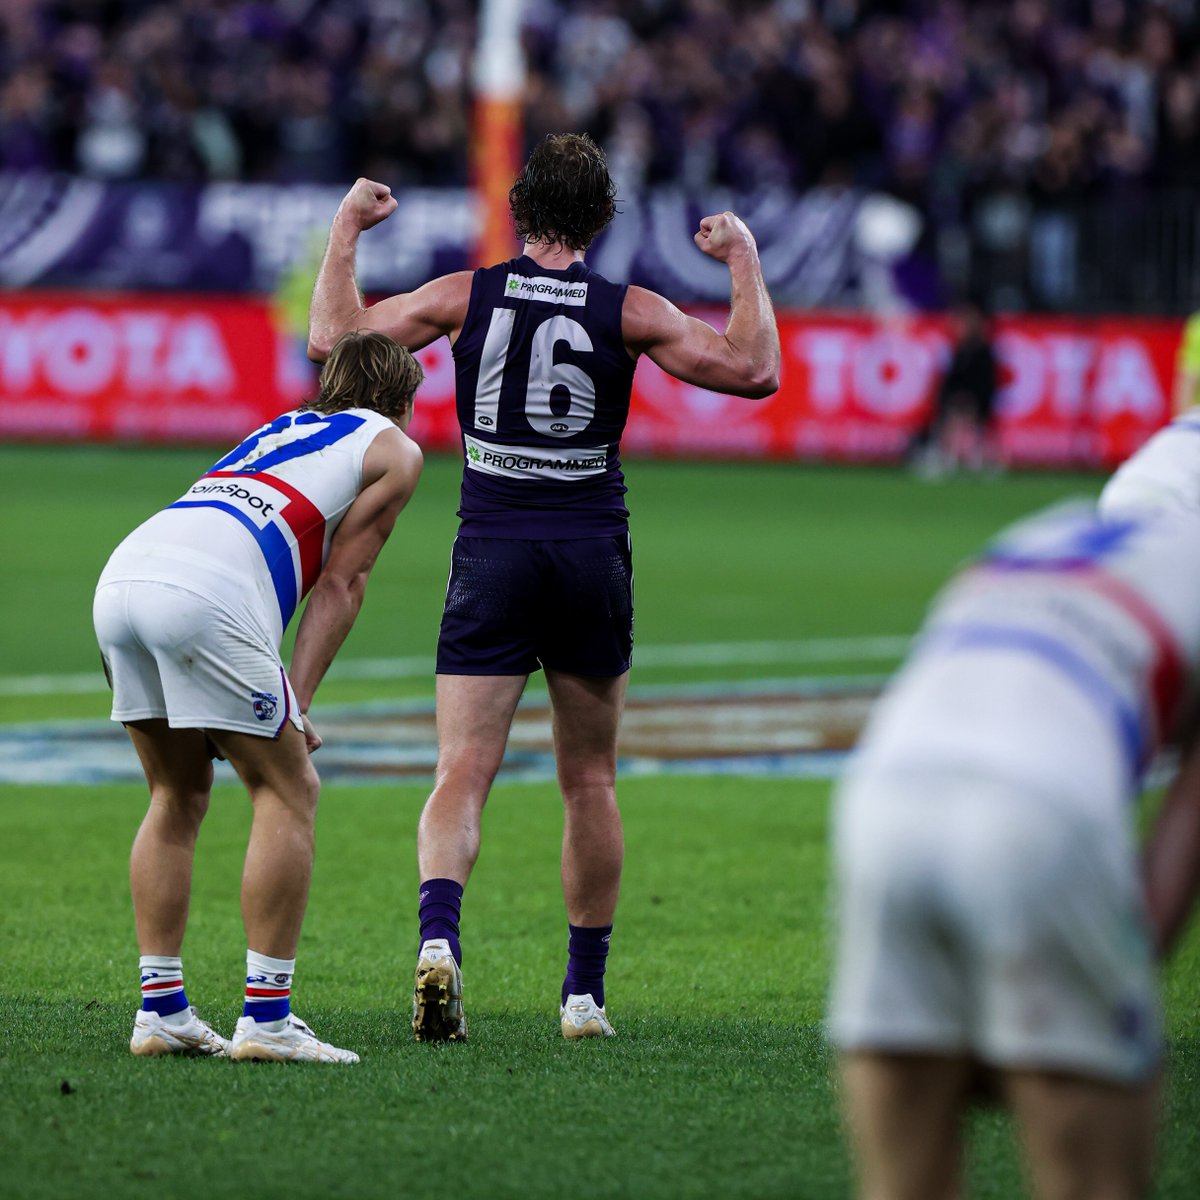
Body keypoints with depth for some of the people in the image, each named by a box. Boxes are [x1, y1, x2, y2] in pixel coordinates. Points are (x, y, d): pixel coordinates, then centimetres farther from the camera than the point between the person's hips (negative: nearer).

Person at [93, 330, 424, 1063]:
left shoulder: (282, 428, 37)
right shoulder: (392, 448, 18)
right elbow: (340, 582, 8)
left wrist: (282, 708, 21)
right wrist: (297, 703, 4)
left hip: (121, 581, 7)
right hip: (203, 596, -7)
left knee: (178, 798, 18)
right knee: (289, 791, 2)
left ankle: (160, 1009, 16)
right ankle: (267, 1019, -2)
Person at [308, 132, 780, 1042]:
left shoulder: (467, 297, 0)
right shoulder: (629, 313, -2)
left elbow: (333, 337, 6)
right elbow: (754, 369, -3)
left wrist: (347, 228, 18)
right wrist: (744, 260, 8)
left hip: (492, 557, 0)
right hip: (593, 556, 0)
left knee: (462, 775, -6)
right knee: (591, 783, 13)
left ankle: (439, 939, -32)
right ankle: (585, 992, 16)